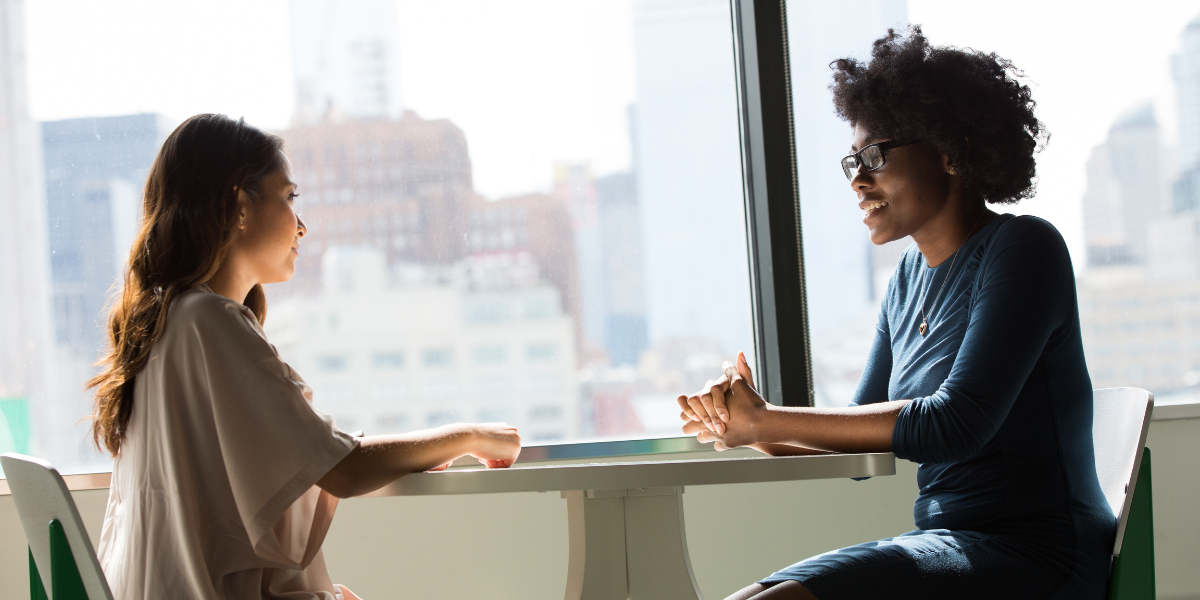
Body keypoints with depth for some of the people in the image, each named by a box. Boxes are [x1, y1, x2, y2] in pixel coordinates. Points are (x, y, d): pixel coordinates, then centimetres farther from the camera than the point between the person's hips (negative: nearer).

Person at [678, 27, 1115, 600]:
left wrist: (764, 421, -15)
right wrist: (749, 424, -5)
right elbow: (863, 432, 16)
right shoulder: (912, 274, 16)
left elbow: (955, 425, -19)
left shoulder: (1022, 249, -9)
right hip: (948, 543, 8)